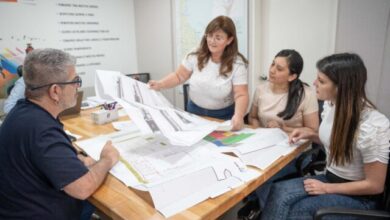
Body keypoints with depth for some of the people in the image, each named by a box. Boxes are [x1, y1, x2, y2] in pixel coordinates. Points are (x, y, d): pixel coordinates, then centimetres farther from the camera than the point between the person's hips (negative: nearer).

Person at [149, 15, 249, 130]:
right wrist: (160, 84, -13)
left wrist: (238, 115, -36)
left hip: (223, 117, -2)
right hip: (194, 112, 2)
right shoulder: (196, 56, -6)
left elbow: (241, 95, -17)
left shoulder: (237, 64, -14)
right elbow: (179, 76, 4)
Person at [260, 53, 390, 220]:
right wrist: (311, 134, -5)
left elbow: (375, 185, -17)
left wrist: (327, 188, -15)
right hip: (330, 177, 6)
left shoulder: (372, 128, -26)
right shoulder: (331, 105, -7)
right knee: (279, 191, -19)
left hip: (359, 196, -5)